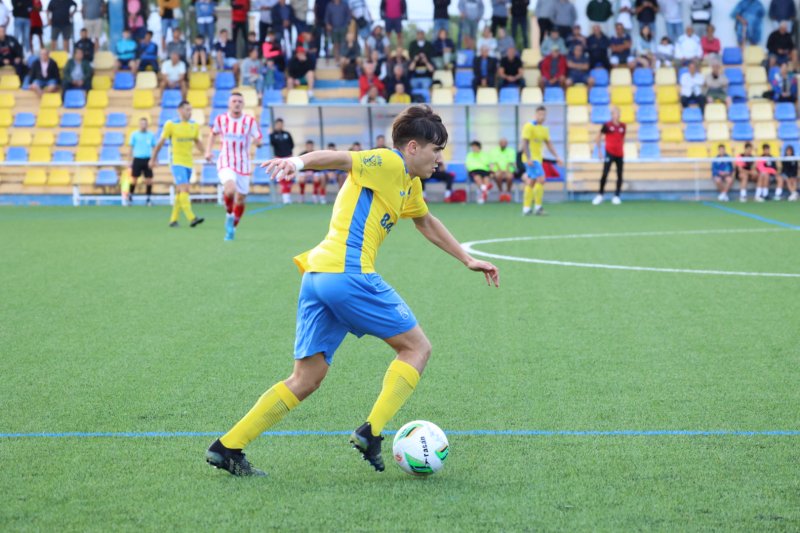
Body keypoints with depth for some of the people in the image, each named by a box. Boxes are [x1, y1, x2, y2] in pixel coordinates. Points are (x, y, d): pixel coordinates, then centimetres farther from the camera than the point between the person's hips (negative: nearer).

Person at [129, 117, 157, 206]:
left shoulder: (151, 135, 7)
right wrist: (129, 161, 1)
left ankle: (149, 198, 6)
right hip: (137, 159, -1)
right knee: (134, 179, 1)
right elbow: (131, 148, 5)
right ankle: (130, 195, 20)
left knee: (149, 180, -3)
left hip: (148, 160, 1)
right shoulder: (134, 134, 2)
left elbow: (154, 148, 13)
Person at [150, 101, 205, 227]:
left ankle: (173, 219, 20)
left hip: (189, 163, 6)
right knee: (185, 189, -18)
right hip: (176, 162, -6)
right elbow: (160, 142, 1)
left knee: (180, 192, 11)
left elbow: (197, 142, 20)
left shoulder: (194, 126, 7)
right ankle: (191, 218, -26)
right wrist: (153, 159, 7)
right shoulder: (171, 125, -7)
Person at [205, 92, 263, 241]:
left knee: (240, 199, 7)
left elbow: (258, 139, -2)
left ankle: (233, 228, 30)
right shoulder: (221, 119, 0)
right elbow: (213, 134, 19)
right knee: (230, 190, -28)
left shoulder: (250, 121, -4)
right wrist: (208, 151, 9)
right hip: (226, 162, -1)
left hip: (243, 164, 1)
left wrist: (256, 141, -25)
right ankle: (229, 215, 1)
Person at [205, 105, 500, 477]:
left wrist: (467, 260, 48)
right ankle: (371, 432, -6)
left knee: (306, 380, 8)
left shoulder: (408, 183, 27)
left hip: (317, 277, 9)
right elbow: (339, 158, -19)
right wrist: (299, 162, -38)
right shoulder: (388, 163, -2)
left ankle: (227, 446, 3)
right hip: (348, 273, -9)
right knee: (416, 348, 3)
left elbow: (426, 222, 44)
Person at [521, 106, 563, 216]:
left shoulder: (544, 129, 13)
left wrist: (557, 157, 8)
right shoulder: (529, 126, -10)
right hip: (530, 158, -8)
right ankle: (538, 206, -13)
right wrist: (529, 158, -24)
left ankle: (526, 209, 11)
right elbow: (525, 143, -16)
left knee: (531, 183, 8)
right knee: (541, 179, -17)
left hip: (538, 159, 8)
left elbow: (549, 144, 18)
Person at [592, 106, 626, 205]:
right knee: (605, 174, -12)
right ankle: (600, 195, -1)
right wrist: (599, 149, 1)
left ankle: (617, 196, 12)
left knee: (620, 176, 4)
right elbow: (598, 137, 4)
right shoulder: (607, 125, -4)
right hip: (610, 153, -4)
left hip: (619, 154, 4)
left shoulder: (623, 126, 7)